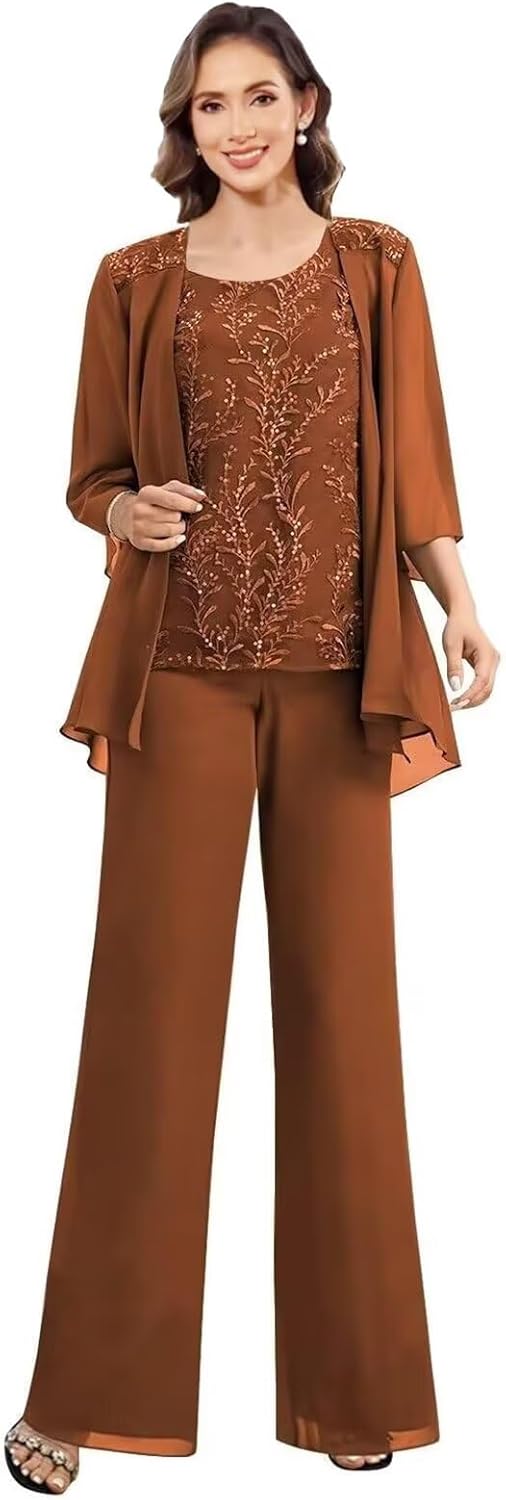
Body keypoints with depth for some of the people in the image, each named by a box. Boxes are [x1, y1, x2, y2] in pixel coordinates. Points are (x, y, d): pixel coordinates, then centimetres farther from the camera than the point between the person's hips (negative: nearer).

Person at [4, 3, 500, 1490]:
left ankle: (352, 1378, 20)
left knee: (340, 997, 5)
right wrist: (130, 512, -11)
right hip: (181, 675, 0)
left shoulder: (376, 268, 10)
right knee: (150, 1002, 1)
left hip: (337, 676, 1)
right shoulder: (135, 281, 8)